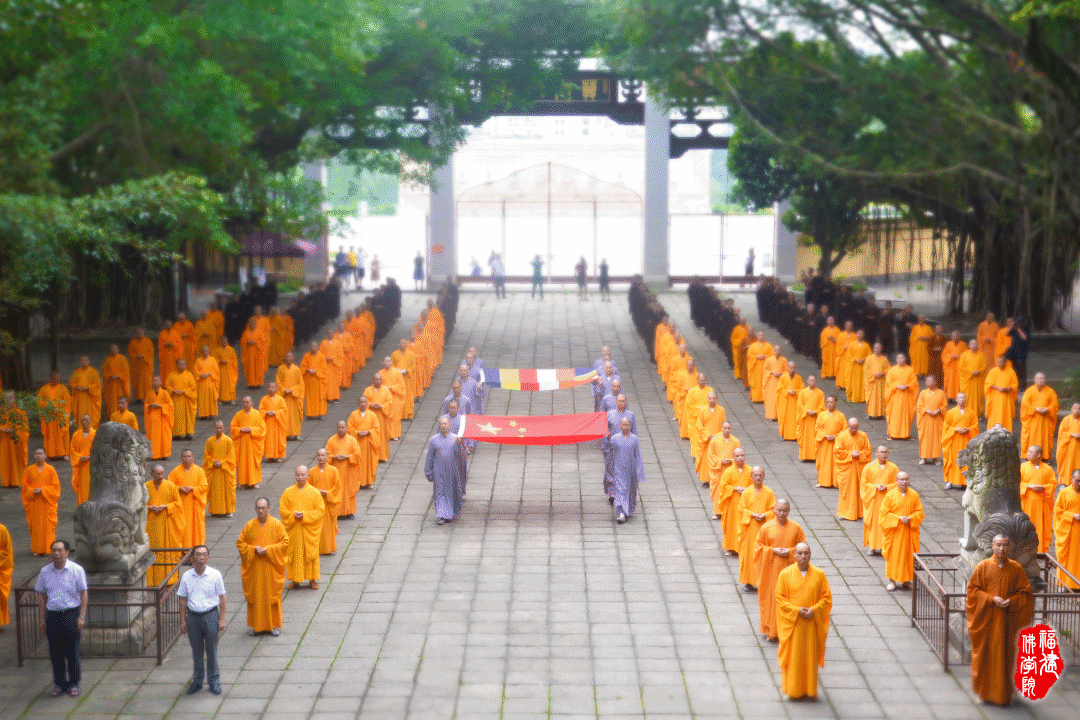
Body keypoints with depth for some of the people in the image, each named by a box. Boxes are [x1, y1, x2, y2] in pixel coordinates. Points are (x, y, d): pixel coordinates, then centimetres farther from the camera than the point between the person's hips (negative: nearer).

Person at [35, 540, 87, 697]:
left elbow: (83, 594, -1)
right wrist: (41, 619, 7)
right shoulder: (45, 572, 6)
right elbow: (41, 596, 11)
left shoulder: (77, 570, -3)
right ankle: (59, 684, 19)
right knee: (55, 652, 7)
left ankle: (74, 684, 13)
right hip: (52, 615, 3)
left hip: (71, 613, -3)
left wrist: (82, 616, -8)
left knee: (73, 652, 2)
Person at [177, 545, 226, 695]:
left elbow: (222, 598, 0)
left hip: (210, 615, -2)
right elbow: (183, 599, 6)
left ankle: (214, 681, 19)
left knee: (211, 650, 4)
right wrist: (183, 621, 3)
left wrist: (222, 619, -3)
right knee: (196, 651, 12)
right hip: (192, 616, 2)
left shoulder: (215, 575, -6)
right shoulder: (186, 577, -1)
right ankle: (197, 681, 26)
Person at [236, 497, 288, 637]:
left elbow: (285, 543, -3)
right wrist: (253, 549, -13)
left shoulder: (276, 524, -2)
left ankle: (274, 625, 14)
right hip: (254, 568, 2)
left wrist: (268, 549, -16)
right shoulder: (250, 525, 2)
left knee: (272, 595, 3)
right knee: (255, 596, 5)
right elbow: (240, 543, 5)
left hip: (272, 567, -1)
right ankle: (256, 625, 15)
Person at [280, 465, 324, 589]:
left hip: (309, 531, -2)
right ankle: (295, 580, 15)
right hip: (293, 530, 2)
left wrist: (305, 515, -17)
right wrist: (293, 515, -15)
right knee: (294, 554, 5)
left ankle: (312, 580, 15)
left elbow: (320, 510, -5)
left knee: (310, 554, 4)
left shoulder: (314, 492, -3)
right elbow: (282, 509, 3)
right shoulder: (288, 492, 3)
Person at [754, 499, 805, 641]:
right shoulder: (767, 527, -1)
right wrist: (773, 551, -13)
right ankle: (772, 631, 12)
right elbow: (758, 546, 2)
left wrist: (790, 552, -12)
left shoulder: (796, 527, 0)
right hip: (771, 570, 0)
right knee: (771, 598, 2)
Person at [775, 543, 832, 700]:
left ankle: (810, 689, 18)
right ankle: (793, 689, 12)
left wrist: (814, 609, -14)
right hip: (792, 622, -1)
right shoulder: (785, 574, -3)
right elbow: (779, 597, -2)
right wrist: (796, 610, -15)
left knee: (811, 656, 6)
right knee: (793, 656, 2)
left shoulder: (819, 574, 0)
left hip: (812, 623, 1)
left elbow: (826, 597, 3)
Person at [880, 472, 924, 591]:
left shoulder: (914, 495, 2)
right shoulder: (890, 495, -5)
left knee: (909, 555, 5)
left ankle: (906, 580, 16)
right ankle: (892, 580, 11)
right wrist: (898, 518, -16)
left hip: (910, 531, 2)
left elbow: (920, 512, 5)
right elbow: (884, 513, -4)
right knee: (893, 555, 1)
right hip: (894, 531, -2)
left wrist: (910, 518, -13)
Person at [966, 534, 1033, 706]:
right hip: (986, 619, -1)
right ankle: (985, 690, 20)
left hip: (1007, 620, 1)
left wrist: (1011, 602, -13)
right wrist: (991, 599, -15)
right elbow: (973, 589, -2)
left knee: (1005, 655, 3)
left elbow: (1025, 592, 4)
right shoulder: (983, 567, -1)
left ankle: (1003, 693, 14)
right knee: (985, 653, 4)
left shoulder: (1016, 568, 2)